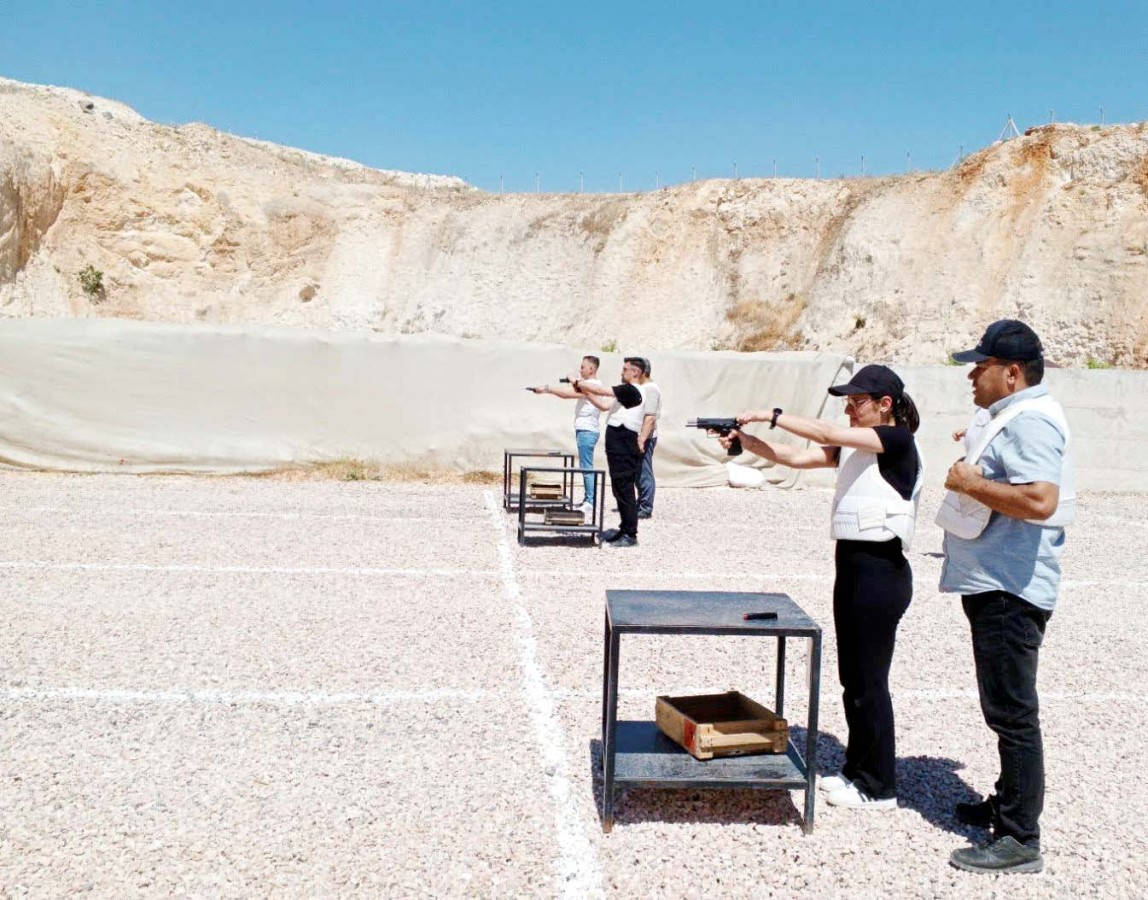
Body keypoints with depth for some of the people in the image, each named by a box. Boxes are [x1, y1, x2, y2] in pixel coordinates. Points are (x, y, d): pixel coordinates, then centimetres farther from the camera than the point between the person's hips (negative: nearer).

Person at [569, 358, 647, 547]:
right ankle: (625, 529, 24)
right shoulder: (629, 391, 19)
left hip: (623, 447, -10)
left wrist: (579, 383, -8)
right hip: (620, 445, 10)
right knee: (621, 489, 16)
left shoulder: (631, 390, -14)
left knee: (625, 490, -8)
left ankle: (630, 535, -5)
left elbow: (601, 391, -17)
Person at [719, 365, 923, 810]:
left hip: (881, 570, -9)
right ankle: (857, 769, 29)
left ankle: (879, 787, 13)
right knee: (852, 677, 16)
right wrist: (746, 441, -5)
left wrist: (772, 416, -15)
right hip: (852, 564, 9)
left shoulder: (898, 442, -12)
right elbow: (798, 457, 7)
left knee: (869, 680, 0)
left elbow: (827, 433, -21)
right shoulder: (854, 447, 12)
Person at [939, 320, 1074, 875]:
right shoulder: (1014, 418, 17)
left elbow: (1040, 499, -30)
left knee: (1012, 712, -5)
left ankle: (1019, 839, 2)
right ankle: (1007, 805, 34)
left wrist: (972, 483, -21)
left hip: (1009, 591, -11)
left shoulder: (1030, 421, -17)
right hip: (996, 585, 11)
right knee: (1005, 709, 20)